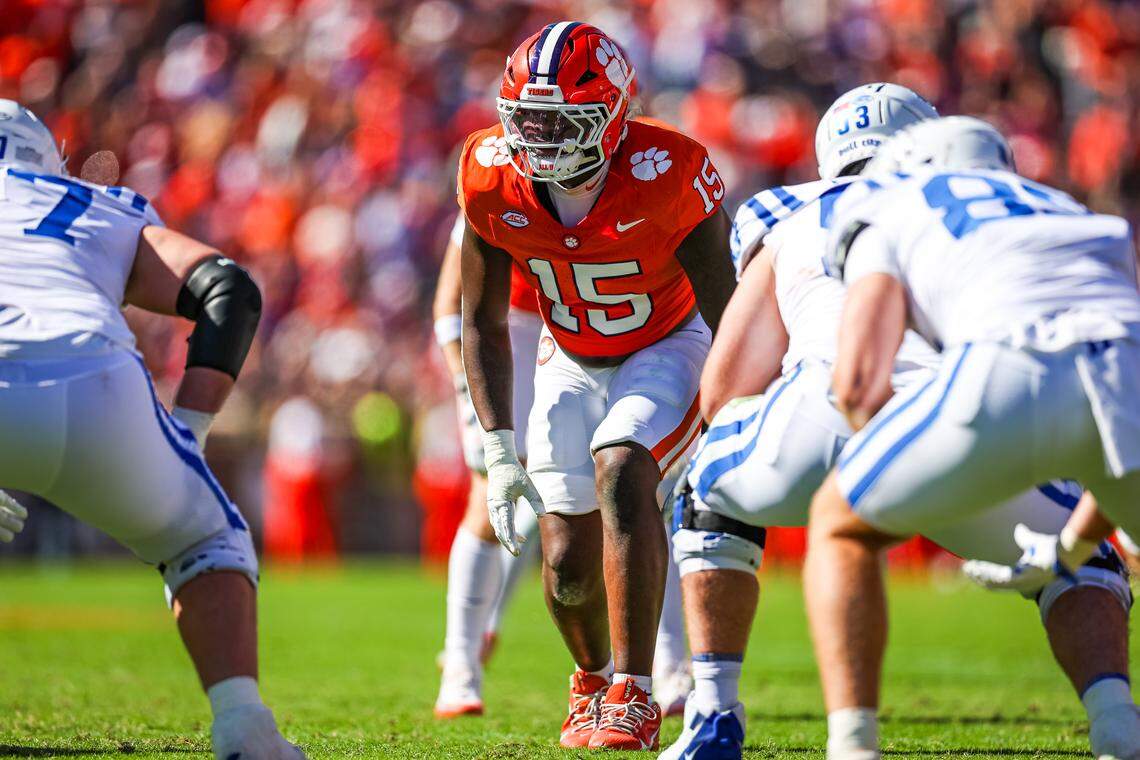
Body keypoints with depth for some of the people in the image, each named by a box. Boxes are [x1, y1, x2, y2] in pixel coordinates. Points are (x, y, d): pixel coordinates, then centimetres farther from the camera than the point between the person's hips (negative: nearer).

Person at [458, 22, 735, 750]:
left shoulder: (664, 176, -31)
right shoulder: (495, 181, -20)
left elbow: (728, 321, -21)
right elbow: (484, 323, -7)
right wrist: (499, 450, -13)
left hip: (668, 348, -3)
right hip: (573, 360, 3)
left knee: (620, 471, -31)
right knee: (569, 564, -2)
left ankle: (633, 698, -23)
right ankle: (593, 680, 33)